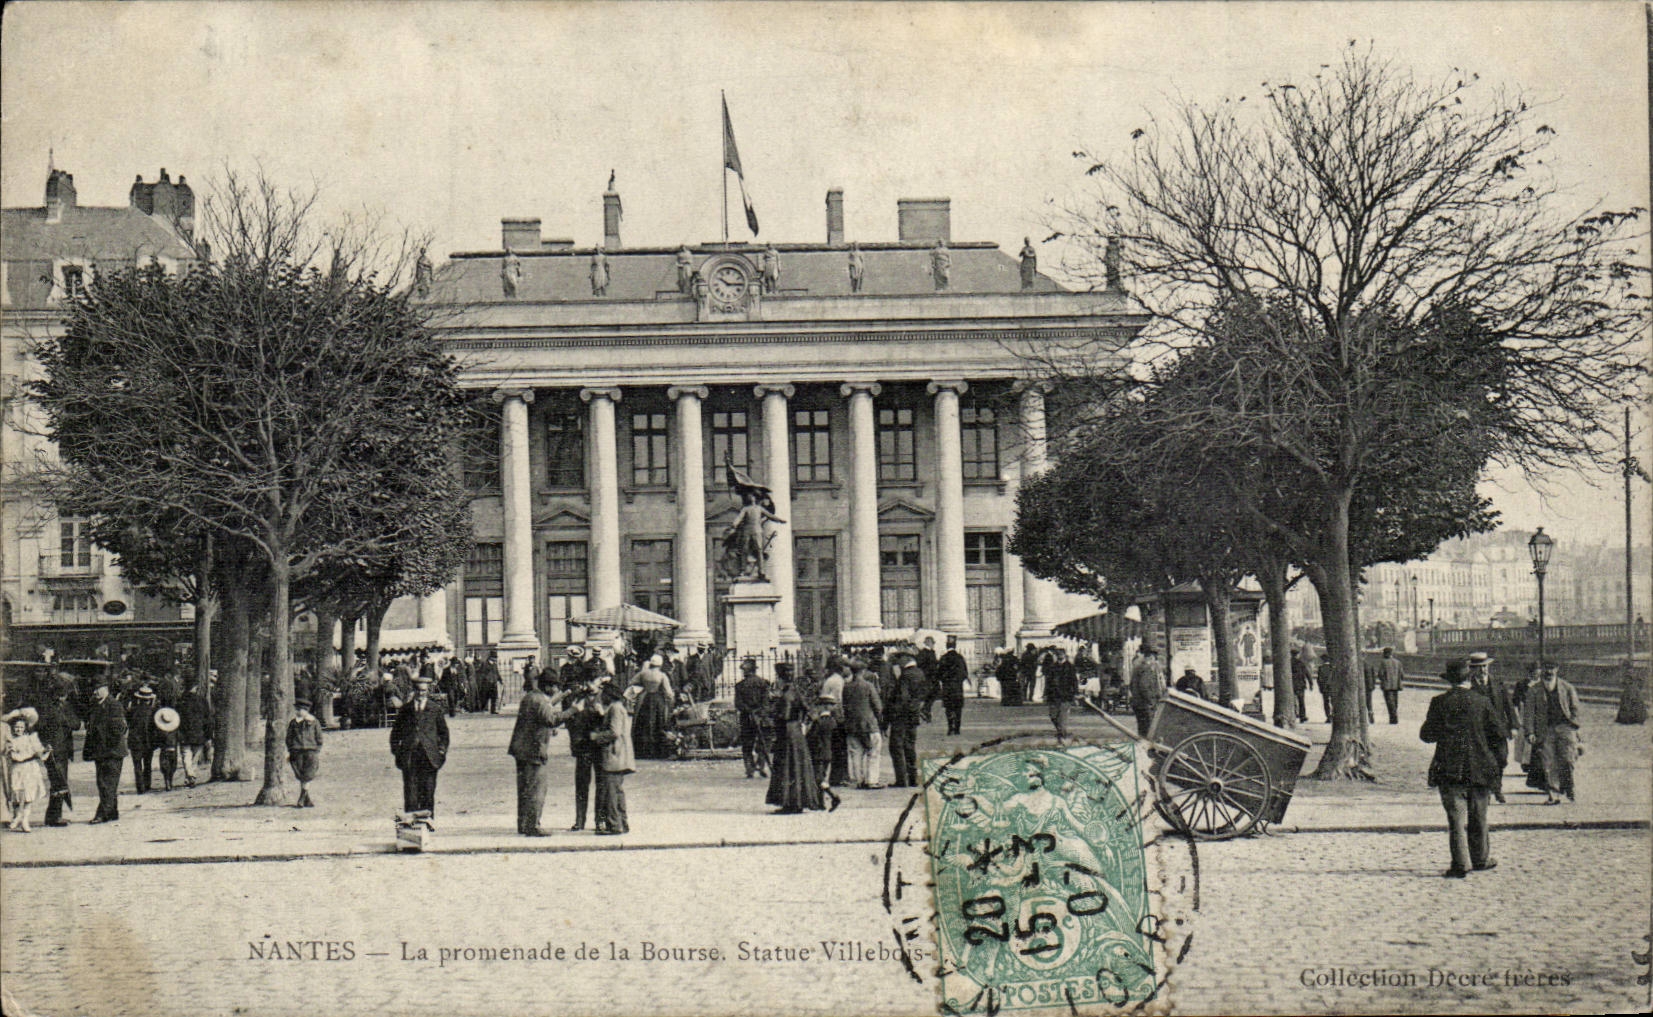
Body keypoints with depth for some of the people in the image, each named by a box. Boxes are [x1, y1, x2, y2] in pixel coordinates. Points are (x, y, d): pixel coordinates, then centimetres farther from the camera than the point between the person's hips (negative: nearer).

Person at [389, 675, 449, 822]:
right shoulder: (405, 709, 11)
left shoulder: (435, 709, 8)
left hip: (429, 755, -1)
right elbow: (396, 732, 16)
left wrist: (442, 751, 3)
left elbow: (443, 731, 12)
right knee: (410, 790, -2)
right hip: (409, 755, 1)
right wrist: (396, 750, 5)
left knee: (428, 790, 0)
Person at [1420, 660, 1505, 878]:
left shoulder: (1440, 702, -4)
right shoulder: (1483, 702, 0)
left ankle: (1461, 864, -6)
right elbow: (1497, 736, 3)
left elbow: (1427, 735, -2)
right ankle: (1480, 858, 27)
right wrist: (1499, 768, 11)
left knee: (1456, 818, -2)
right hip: (1480, 769, 2)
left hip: (1449, 770, -2)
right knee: (1478, 817, 16)